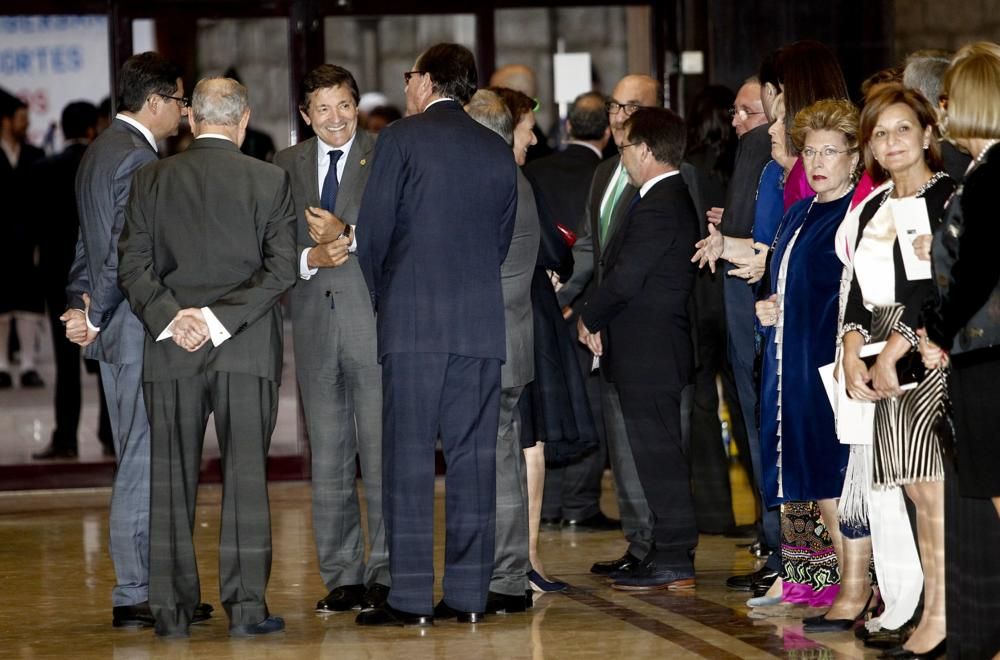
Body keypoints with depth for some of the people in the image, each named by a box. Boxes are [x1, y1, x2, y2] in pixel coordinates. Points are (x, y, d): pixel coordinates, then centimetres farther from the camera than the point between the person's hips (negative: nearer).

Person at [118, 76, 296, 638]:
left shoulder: (152, 180, 5)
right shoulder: (270, 180, 1)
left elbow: (134, 264, -1)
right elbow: (282, 268, -6)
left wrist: (171, 316, -5)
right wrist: (220, 317, -9)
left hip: (171, 349, 1)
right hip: (248, 349, -1)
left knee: (172, 478, 6)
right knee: (246, 472, 1)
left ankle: (173, 608, 6)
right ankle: (246, 606, -3)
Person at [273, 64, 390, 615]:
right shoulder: (286, 166, 13)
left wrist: (346, 234, -19)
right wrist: (310, 257, -10)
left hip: (376, 321, -4)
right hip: (314, 325, 4)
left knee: (382, 453, -4)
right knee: (327, 458, 6)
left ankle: (386, 574, 2)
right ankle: (342, 576, 12)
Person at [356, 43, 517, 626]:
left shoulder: (401, 138, -2)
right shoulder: (498, 150, 13)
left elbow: (373, 232, -2)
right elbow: (503, 238, 15)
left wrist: (383, 297, 14)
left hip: (413, 320, -4)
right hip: (482, 323, 4)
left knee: (409, 458, -3)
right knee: (474, 457, 5)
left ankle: (412, 596, -5)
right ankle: (470, 593, 6)